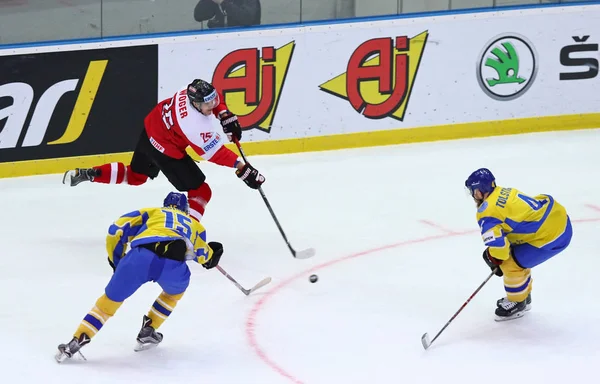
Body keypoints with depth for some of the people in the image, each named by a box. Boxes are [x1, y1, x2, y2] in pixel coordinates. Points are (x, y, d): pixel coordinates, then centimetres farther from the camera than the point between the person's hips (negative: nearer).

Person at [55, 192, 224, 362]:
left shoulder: (151, 212, 35)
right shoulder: (194, 225, 38)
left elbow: (117, 230, 24)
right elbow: (204, 255, 35)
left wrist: (116, 261, 35)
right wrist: (212, 255, 58)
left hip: (141, 257, 0)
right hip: (173, 265, 0)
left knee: (111, 299, 17)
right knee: (176, 289, 37)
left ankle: (75, 343, 8)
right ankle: (148, 331, 31)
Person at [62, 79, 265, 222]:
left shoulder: (195, 91, -17)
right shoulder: (196, 127, -36)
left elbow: (216, 100, 8)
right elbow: (216, 153, -27)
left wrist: (226, 116, -1)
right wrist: (242, 168, -26)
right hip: (165, 150, -9)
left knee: (135, 176, 32)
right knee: (200, 191, -3)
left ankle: (84, 174, 29)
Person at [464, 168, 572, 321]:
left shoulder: (487, 212, -14)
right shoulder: (504, 193, 12)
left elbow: (497, 244, -19)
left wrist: (493, 259, 3)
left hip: (553, 236, -10)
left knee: (511, 264, 2)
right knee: (518, 256, 25)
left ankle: (517, 303, 23)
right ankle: (523, 296, 42)